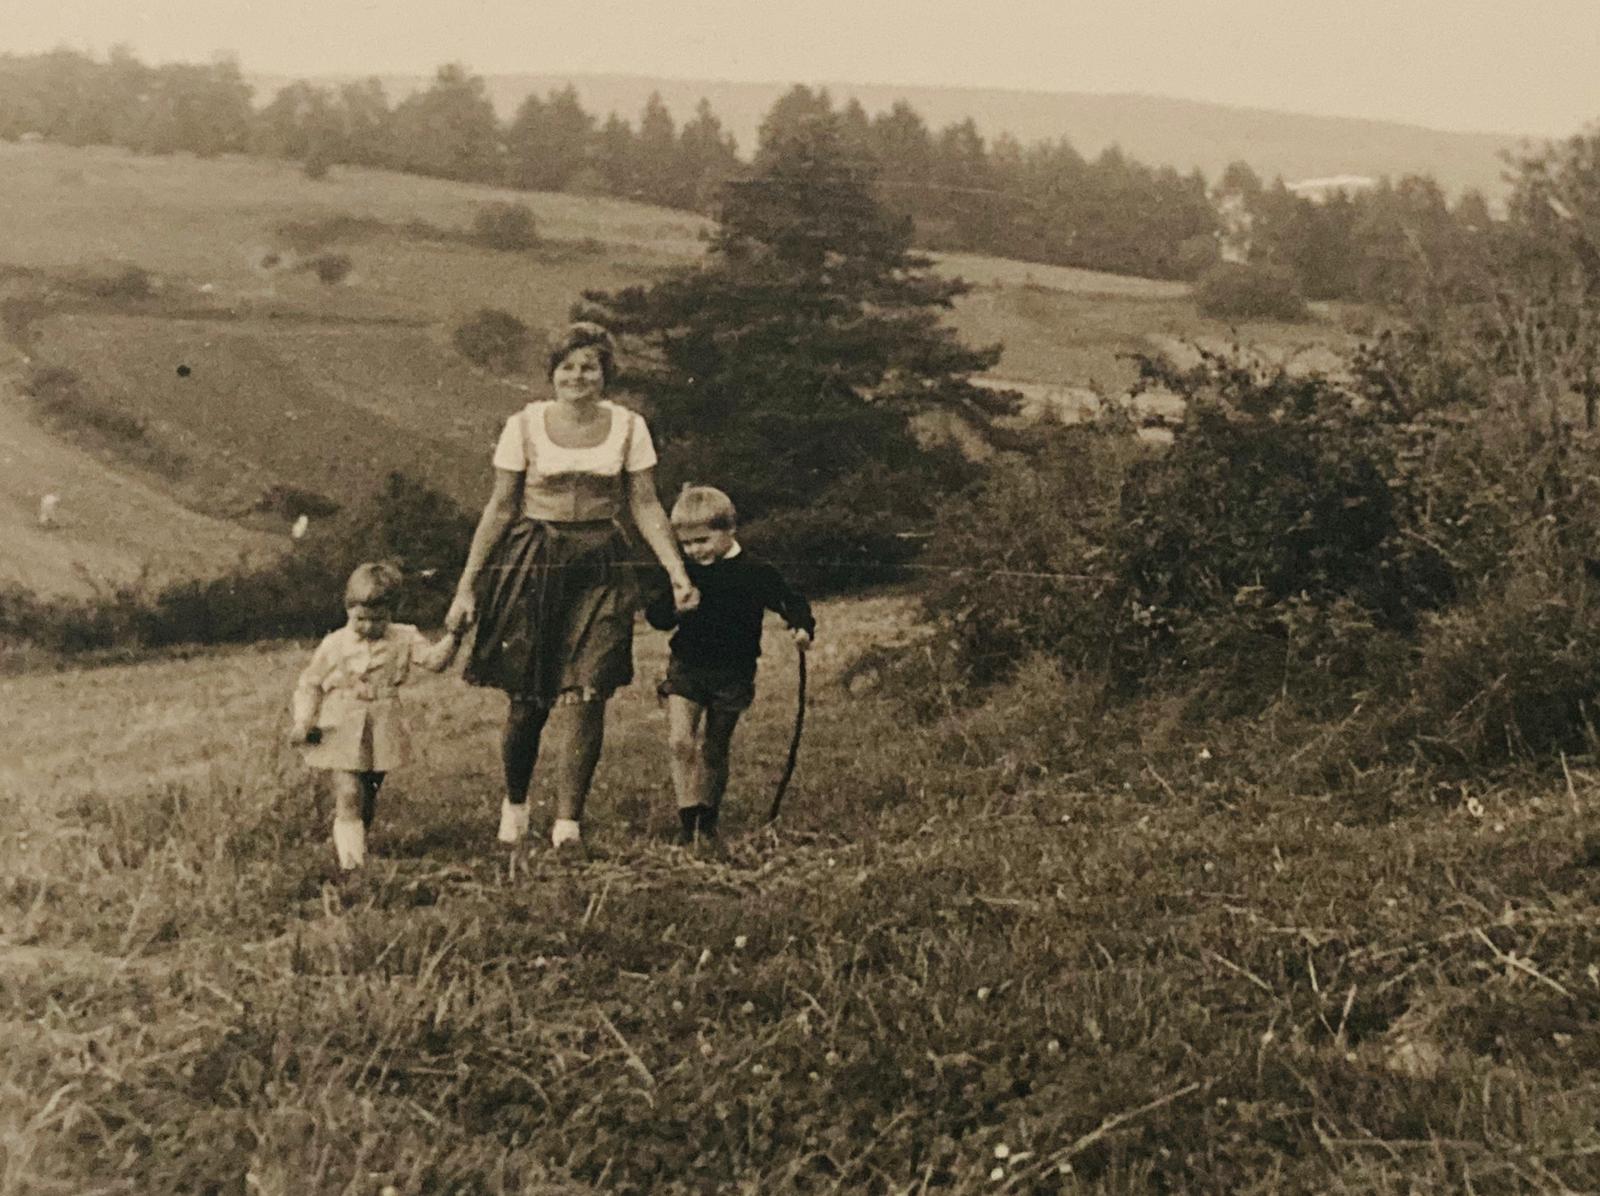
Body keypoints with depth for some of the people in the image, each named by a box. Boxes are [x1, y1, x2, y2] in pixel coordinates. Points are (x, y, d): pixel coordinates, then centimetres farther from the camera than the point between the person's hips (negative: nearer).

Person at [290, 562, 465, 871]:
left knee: (368, 798, 12)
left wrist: (452, 639, -25)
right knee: (349, 794, -15)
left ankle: (357, 843, 29)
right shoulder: (334, 645, 0)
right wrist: (303, 723, -3)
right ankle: (350, 856, -11)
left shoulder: (403, 639, 3)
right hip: (342, 732, -2)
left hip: (381, 734, 2)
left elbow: (433, 659, -8)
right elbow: (309, 684, 8)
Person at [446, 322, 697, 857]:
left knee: (584, 694, -9)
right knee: (527, 698, 2)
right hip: (533, 563, -1)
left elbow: (645, 505, 7)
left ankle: (568, 820, -2)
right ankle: (514, 802, 27)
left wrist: (676, 569, -4)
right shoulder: (525, 426, 0)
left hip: (600, 569, 1)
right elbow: (500, 508, 3)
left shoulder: (628, 427, 4)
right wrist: (467, 585, 2)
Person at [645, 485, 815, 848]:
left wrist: (802, 627, -18)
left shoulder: (755, 572, -6)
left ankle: (707, 821, 22)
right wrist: (671, 607, -17)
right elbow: (658, 617, 4)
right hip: (686, 667, 2)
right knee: (680, 741, -13)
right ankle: (688, 817, -6)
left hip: (732, 673, -2)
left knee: (714, 751, 8)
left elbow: (790, 601, 1)